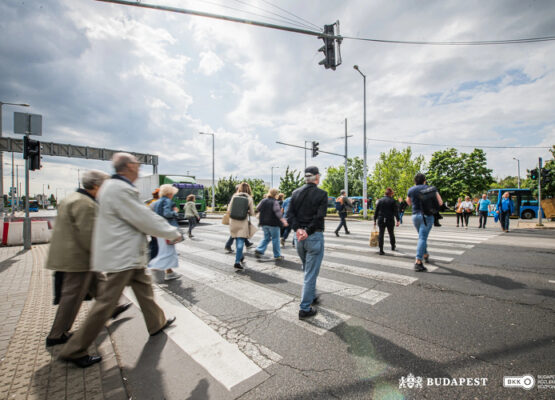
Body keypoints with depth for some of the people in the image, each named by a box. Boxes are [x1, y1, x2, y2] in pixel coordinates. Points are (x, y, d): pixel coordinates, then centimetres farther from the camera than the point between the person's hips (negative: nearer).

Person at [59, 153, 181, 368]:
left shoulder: (114, 186, 10)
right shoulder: (121, 190, -23)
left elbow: (142, 216, 15)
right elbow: (146, 220, -20)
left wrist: (167, 229, 16)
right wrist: (173, 233, -8)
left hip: (127, 255, 11)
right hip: (121, 257, -11)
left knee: (144, 287, 20)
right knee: (106, 304, 4)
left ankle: (157, 323, 37)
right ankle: (74, 351, 23)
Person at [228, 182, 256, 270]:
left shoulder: (234, 196, 2)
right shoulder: (249, 198, -3)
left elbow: (229, 210, 2)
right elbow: (252, 213, -1)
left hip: (233, 221, 3)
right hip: (243, 222, -3)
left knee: (238, 240, 18)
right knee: (241, 241, -1)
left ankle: (240, 257, 36)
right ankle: (237, 262, -8)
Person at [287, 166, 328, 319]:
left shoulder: (296, 193, 5)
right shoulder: (321, 194, -8)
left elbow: (289, 213, -4)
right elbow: (320, 216, -18)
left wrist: (297, 229, -11)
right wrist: (308, 231, -16)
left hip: (299, 236, 6)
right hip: (315, 237, -5)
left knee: (307, 270, 23)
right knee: (311, 273, 4)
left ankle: (312, 297, 41)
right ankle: (305, 308, 10)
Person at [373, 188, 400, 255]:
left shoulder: (380, 200, 4)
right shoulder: (393, 201, -3)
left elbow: (376, 211, 4)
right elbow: (396, 211, -8)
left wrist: (375, 220, 9)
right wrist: (398, 220, -6)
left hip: (381, 220, 1)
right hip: (390, 220, -1)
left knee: (381, 234, 1)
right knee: (391, 233, 18)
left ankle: (381, 250, -3)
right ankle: (393, 247, 34)